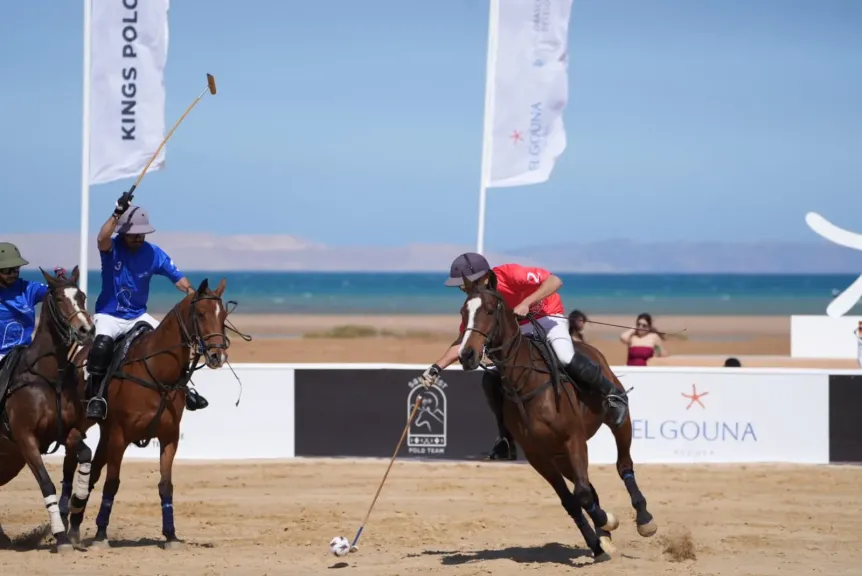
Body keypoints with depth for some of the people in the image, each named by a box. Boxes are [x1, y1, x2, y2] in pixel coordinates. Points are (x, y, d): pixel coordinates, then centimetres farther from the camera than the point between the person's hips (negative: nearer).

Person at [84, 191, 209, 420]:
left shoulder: (153, 253, -6)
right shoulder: (112, 248, -13)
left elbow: (178, 278, -9)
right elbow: (102, 239, -37)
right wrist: (117, 213, -47)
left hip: (138, 316, 4)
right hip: (109, 315, -4)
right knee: (101, 345, -32)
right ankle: (96, 396, -22)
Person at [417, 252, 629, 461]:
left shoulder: (510, 274, -29)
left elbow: (555, 281, -34)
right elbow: (463, 342, -7)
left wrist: (526, 303, -45)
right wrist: (438, 367, -20)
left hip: (548, 318, -6)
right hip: (517, 333, 6)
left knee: (566, 358, -34)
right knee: (491, 380, -9)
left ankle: (613, 395, -12)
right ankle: (506, 439, 4)